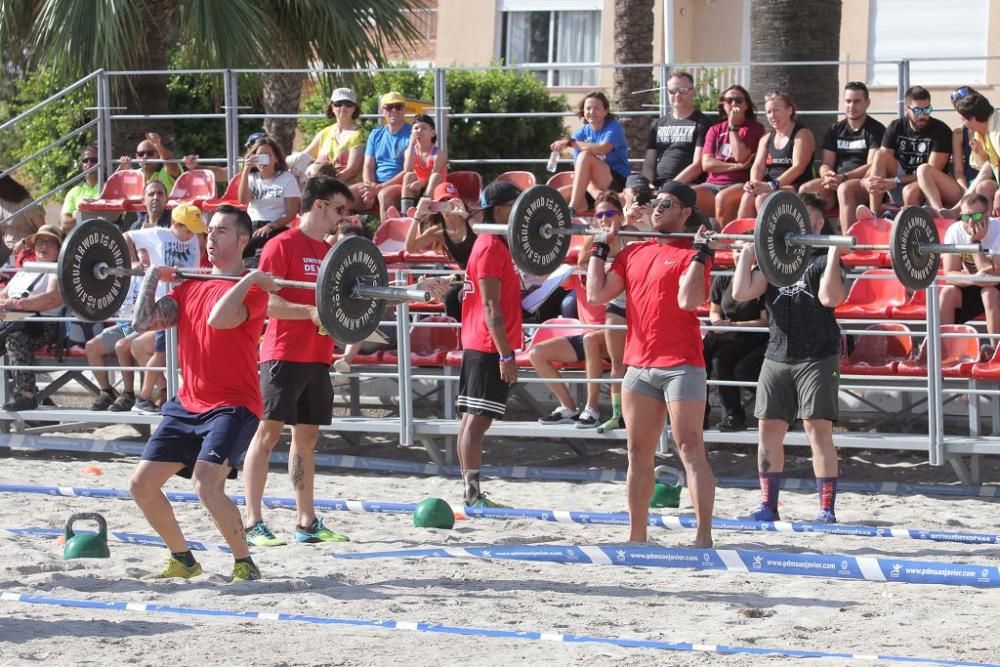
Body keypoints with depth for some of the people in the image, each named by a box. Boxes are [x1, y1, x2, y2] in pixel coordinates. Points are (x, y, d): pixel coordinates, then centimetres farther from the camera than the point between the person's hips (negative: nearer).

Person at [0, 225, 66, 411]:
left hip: (44, 326, -7)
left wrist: (17, 303, -21)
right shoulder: (24, 272, 30)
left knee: (16, 336, -37)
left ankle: (26, 394, -41)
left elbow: (53, 298, -11)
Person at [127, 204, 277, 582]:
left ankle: (245, 564, -11)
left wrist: (250, 279, -23)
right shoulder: (190, 286, 12)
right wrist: (152, 278, 10)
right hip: (187, 405, 8)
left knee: (206, 483, -26)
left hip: (232, 406, -8)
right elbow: (143, 323, 4)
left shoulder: (251, 291, -9)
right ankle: (182, 559, 21)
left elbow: (218, 318, -30)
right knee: (141, 484, 5)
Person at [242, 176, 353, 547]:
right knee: (268, 432, -7)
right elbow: (266, 302, -14)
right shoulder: (282, 245, -7)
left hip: (317, 356, 8)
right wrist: (310, 312, -25)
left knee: (307, 436, 11)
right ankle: (252, 523, -8)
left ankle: (307, 522, 15)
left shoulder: (328, 252, 17)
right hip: (284, 353, -8)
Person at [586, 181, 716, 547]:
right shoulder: (633, 253, 14)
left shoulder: (691, 254, -4)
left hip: (681, 365, -6)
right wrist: (601, 246, 12)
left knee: (691, 450, -9)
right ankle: (637, 536, 16)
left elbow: (688, 300, -19)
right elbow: (597, 294, 9)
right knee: (638, 454, 10)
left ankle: (704, 537, -11)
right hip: (639, 364, 7)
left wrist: (700, 252, -16)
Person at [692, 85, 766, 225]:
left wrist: (733, 127, -2)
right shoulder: (715, 130, 18)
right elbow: (706, 163, 4)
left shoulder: (755, 128, 6)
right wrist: (736, 166, -7)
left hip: (739, 184, -4)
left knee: (722, 198, -38)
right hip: (712, 184, 4)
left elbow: (740, 157, -9)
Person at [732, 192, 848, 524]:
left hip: (817, 357, -5)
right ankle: (768, 505, 12)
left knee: (818, 428, -9)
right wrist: (746, 255, 5)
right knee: (769, 427, 4)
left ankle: (827, 508, -7)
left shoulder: (824, 258, -2)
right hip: (777, 356, 6)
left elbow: (830, 297, -20)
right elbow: (742, 292, 2)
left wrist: (834, 254, -18)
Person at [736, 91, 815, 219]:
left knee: (763, 198, -33)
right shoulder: (767, 139, 20)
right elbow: (758, 166, 8)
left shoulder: (802, 135, 0)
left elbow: (798, 167, -13)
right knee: (747, 196, -27)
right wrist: (754, 183, -17)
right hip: (769, 187, 5)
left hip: (796, 189, -5)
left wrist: (772, 185, -25)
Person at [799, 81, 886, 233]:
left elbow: (873, 166, -10)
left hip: (865, 184, -5)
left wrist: (843, 177, -23)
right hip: (836, 183, 5)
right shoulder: (835, 130, 17)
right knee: (806, 190, -24)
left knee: (844, 189, -39)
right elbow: (826, 164, 12)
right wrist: (827, 175, -14)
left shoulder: (876, 130, 1)